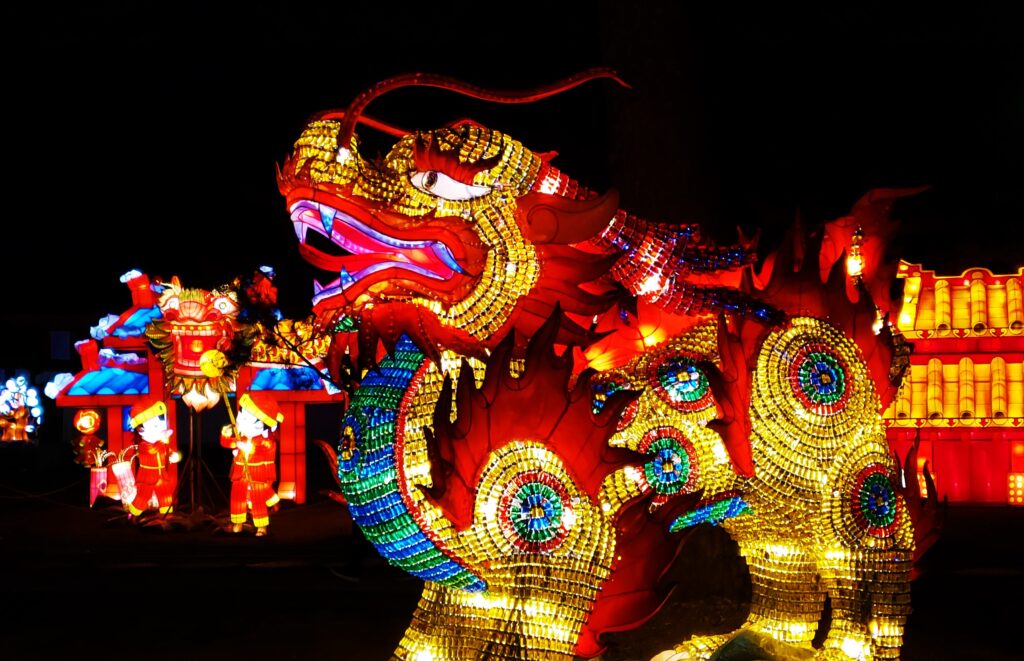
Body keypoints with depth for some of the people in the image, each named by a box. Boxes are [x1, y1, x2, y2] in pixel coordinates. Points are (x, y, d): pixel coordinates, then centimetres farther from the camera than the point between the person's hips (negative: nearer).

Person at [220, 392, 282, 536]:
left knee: (258, 501, 0)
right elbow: (227, 443, 6)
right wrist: (227, 435, -15)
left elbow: (266, 450, -33)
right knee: (237, 497, 9)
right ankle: (237, 523, 25)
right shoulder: (239, 434, 0)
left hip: (259, 476, -5)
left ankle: (262, 527, 11)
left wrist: (250, 448, -40)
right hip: (240, 474, 5)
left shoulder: (266, 440, -16)